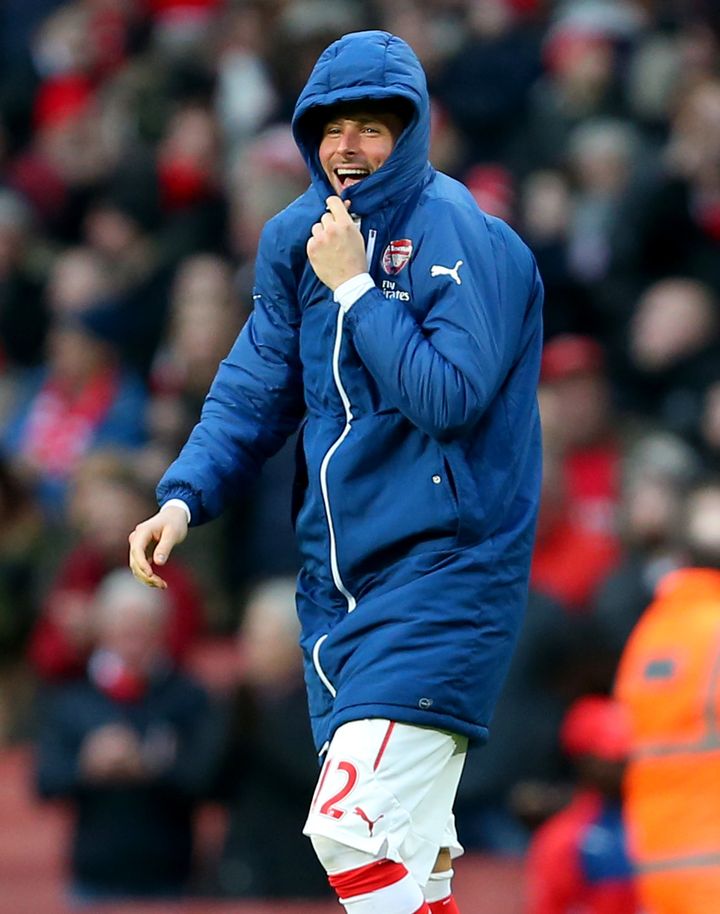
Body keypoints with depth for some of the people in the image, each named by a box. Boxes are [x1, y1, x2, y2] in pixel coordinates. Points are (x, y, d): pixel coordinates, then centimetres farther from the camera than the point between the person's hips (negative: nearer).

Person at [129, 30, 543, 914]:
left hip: (442, 568, -7)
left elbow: (447, 395, -21)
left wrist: (353, 286, -18)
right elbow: (255, 386, 11)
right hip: (337, 576, 7)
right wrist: (184, 495, -4)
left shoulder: (463, 237, -12)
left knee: (356, 827, -20)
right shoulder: (299, 237, 9)